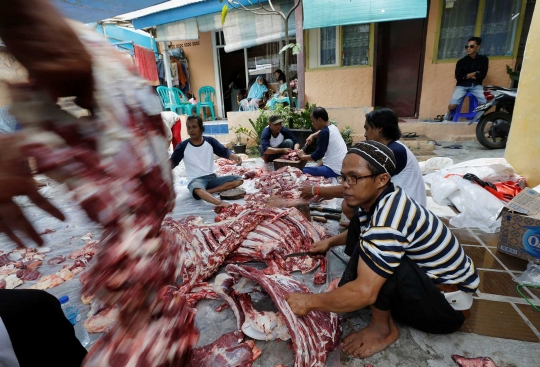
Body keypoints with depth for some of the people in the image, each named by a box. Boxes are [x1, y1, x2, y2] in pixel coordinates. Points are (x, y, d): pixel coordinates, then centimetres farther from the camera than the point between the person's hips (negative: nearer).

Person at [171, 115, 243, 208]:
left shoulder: (210, 141, 3)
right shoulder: (183, 146, -2)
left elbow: (224, 151, -4)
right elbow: (172, 162, -4)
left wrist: (233, 156, -27)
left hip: (213, 177, 4)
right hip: (196, 180, -4)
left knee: (238, 180, -15)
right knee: (197, 189, -41)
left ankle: (207, 191, -24)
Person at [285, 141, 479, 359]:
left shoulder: (389, 219, -34)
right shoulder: (383, 200, -5)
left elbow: (364, 292, -35)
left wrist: (309, 302, -24)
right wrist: (330, 242, 13)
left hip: (447, 303, -8)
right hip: (426, 277, 9)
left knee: (366, 251, -31)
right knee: (359, 226, 2)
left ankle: (383, 328, -7)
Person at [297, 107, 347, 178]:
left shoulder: (324, 132, -17)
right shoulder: (332, 127, 10)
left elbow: (318, 154, -18)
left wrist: (302, 156, -3)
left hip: (335, 170, -10)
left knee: (303, 171, -16)